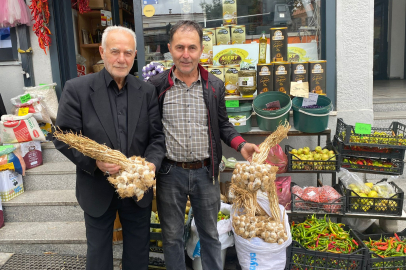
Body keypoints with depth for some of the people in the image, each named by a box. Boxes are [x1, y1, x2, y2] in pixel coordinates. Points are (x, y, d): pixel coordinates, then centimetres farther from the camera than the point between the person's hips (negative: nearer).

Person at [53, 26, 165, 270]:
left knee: (139, 250, 20)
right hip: (97, 189, -2)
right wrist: (94, 161, -25)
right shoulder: (76, 89, -10)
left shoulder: (147, 91, -2)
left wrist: (151, 163, -20)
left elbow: (157, 135, -1)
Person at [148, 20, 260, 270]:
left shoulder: (215, 86, 0)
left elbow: (222, 124, 9)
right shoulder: (156, 86, -6)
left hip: (206, 172, 1)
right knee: (172, 235, 16)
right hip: (170, 173, -1)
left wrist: (241, 145, -7)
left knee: (210, 233, 19)